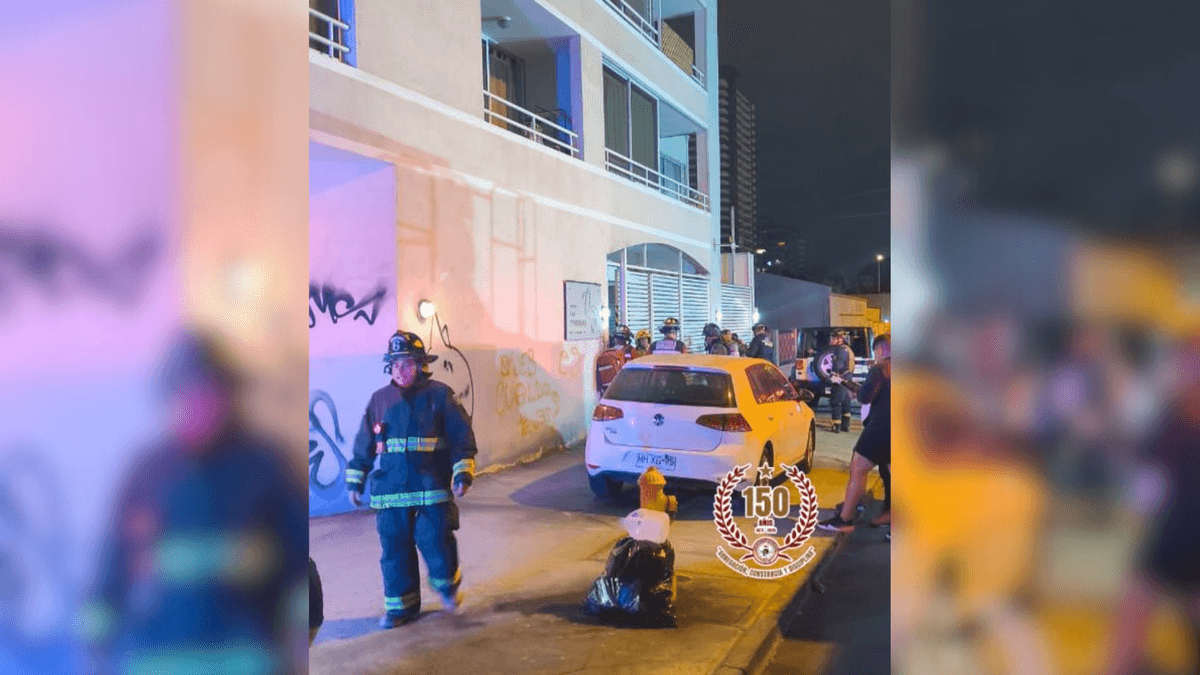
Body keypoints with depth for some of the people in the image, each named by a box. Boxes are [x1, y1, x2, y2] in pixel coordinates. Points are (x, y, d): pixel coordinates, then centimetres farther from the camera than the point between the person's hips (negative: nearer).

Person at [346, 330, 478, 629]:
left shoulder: (439, 395, -1)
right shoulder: (380, 399, 9)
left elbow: (462, 436, -1)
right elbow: (363, 444, 16)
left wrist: (463, 473, -8)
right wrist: (355, 480, 17)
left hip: (433, 486, -3)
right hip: (389, 489, 3)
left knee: (436, 542, -5)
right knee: (394, 548, 6)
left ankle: (447, 584, 25)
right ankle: (400, 605, 22)